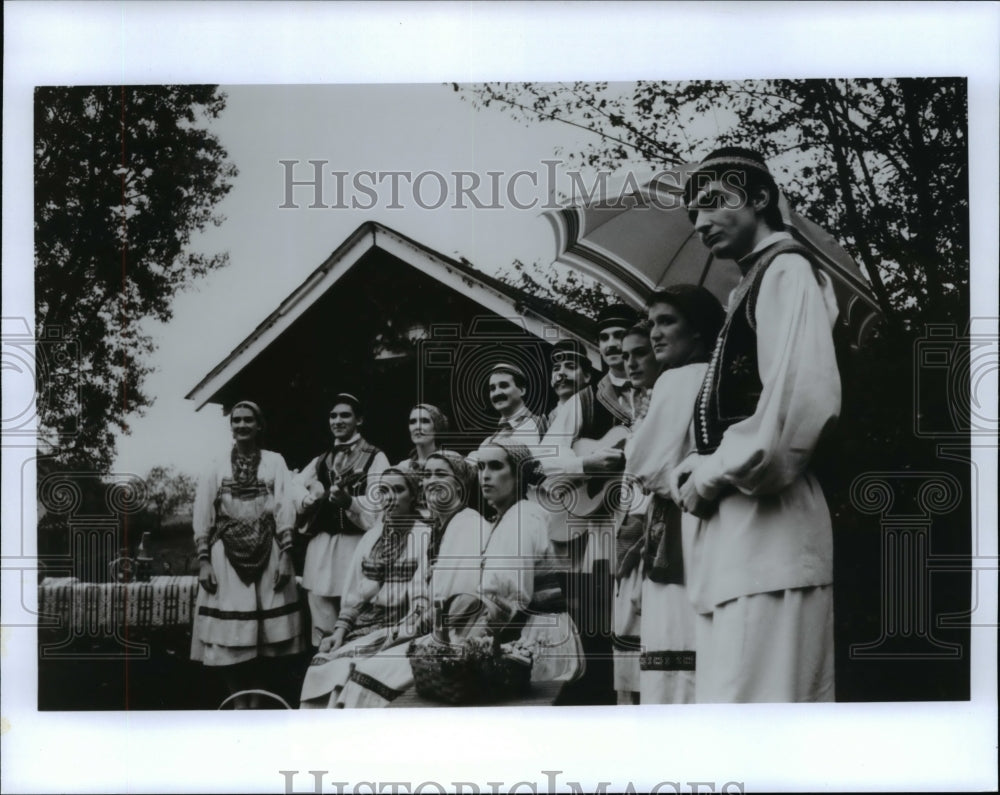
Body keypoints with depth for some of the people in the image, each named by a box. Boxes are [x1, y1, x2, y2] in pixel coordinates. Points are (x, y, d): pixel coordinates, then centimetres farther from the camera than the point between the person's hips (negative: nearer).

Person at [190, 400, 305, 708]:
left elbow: (284, 511, 1)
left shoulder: (274, 462, 7)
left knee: (263, 635, 0)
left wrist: (285, 556, -8)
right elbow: (202, 518, 5)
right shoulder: (216, 468, 9)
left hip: (267, 555, -1)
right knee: (229, 637, -3)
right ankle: (240, 703, 6)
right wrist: (203, 561, -4)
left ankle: (257, 702, 9)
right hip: (226, 557, 1)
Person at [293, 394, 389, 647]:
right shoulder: (321, 461, 21)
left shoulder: (375, 458, 1)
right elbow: (296, 486, 10)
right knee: (321, 621, 10)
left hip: (355, 544, -5)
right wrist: (320, 496, -10)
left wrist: (349, 501, -31)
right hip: (320, 545, 5)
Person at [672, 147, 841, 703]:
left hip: (769, 524, -10)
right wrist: (699, 469, 11)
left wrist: (713, 475, -10)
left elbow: (804, 401, -20)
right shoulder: (757, 282, 24)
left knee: (748, 696, -11)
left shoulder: (786, 271, -4)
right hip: (741, 528, 10)